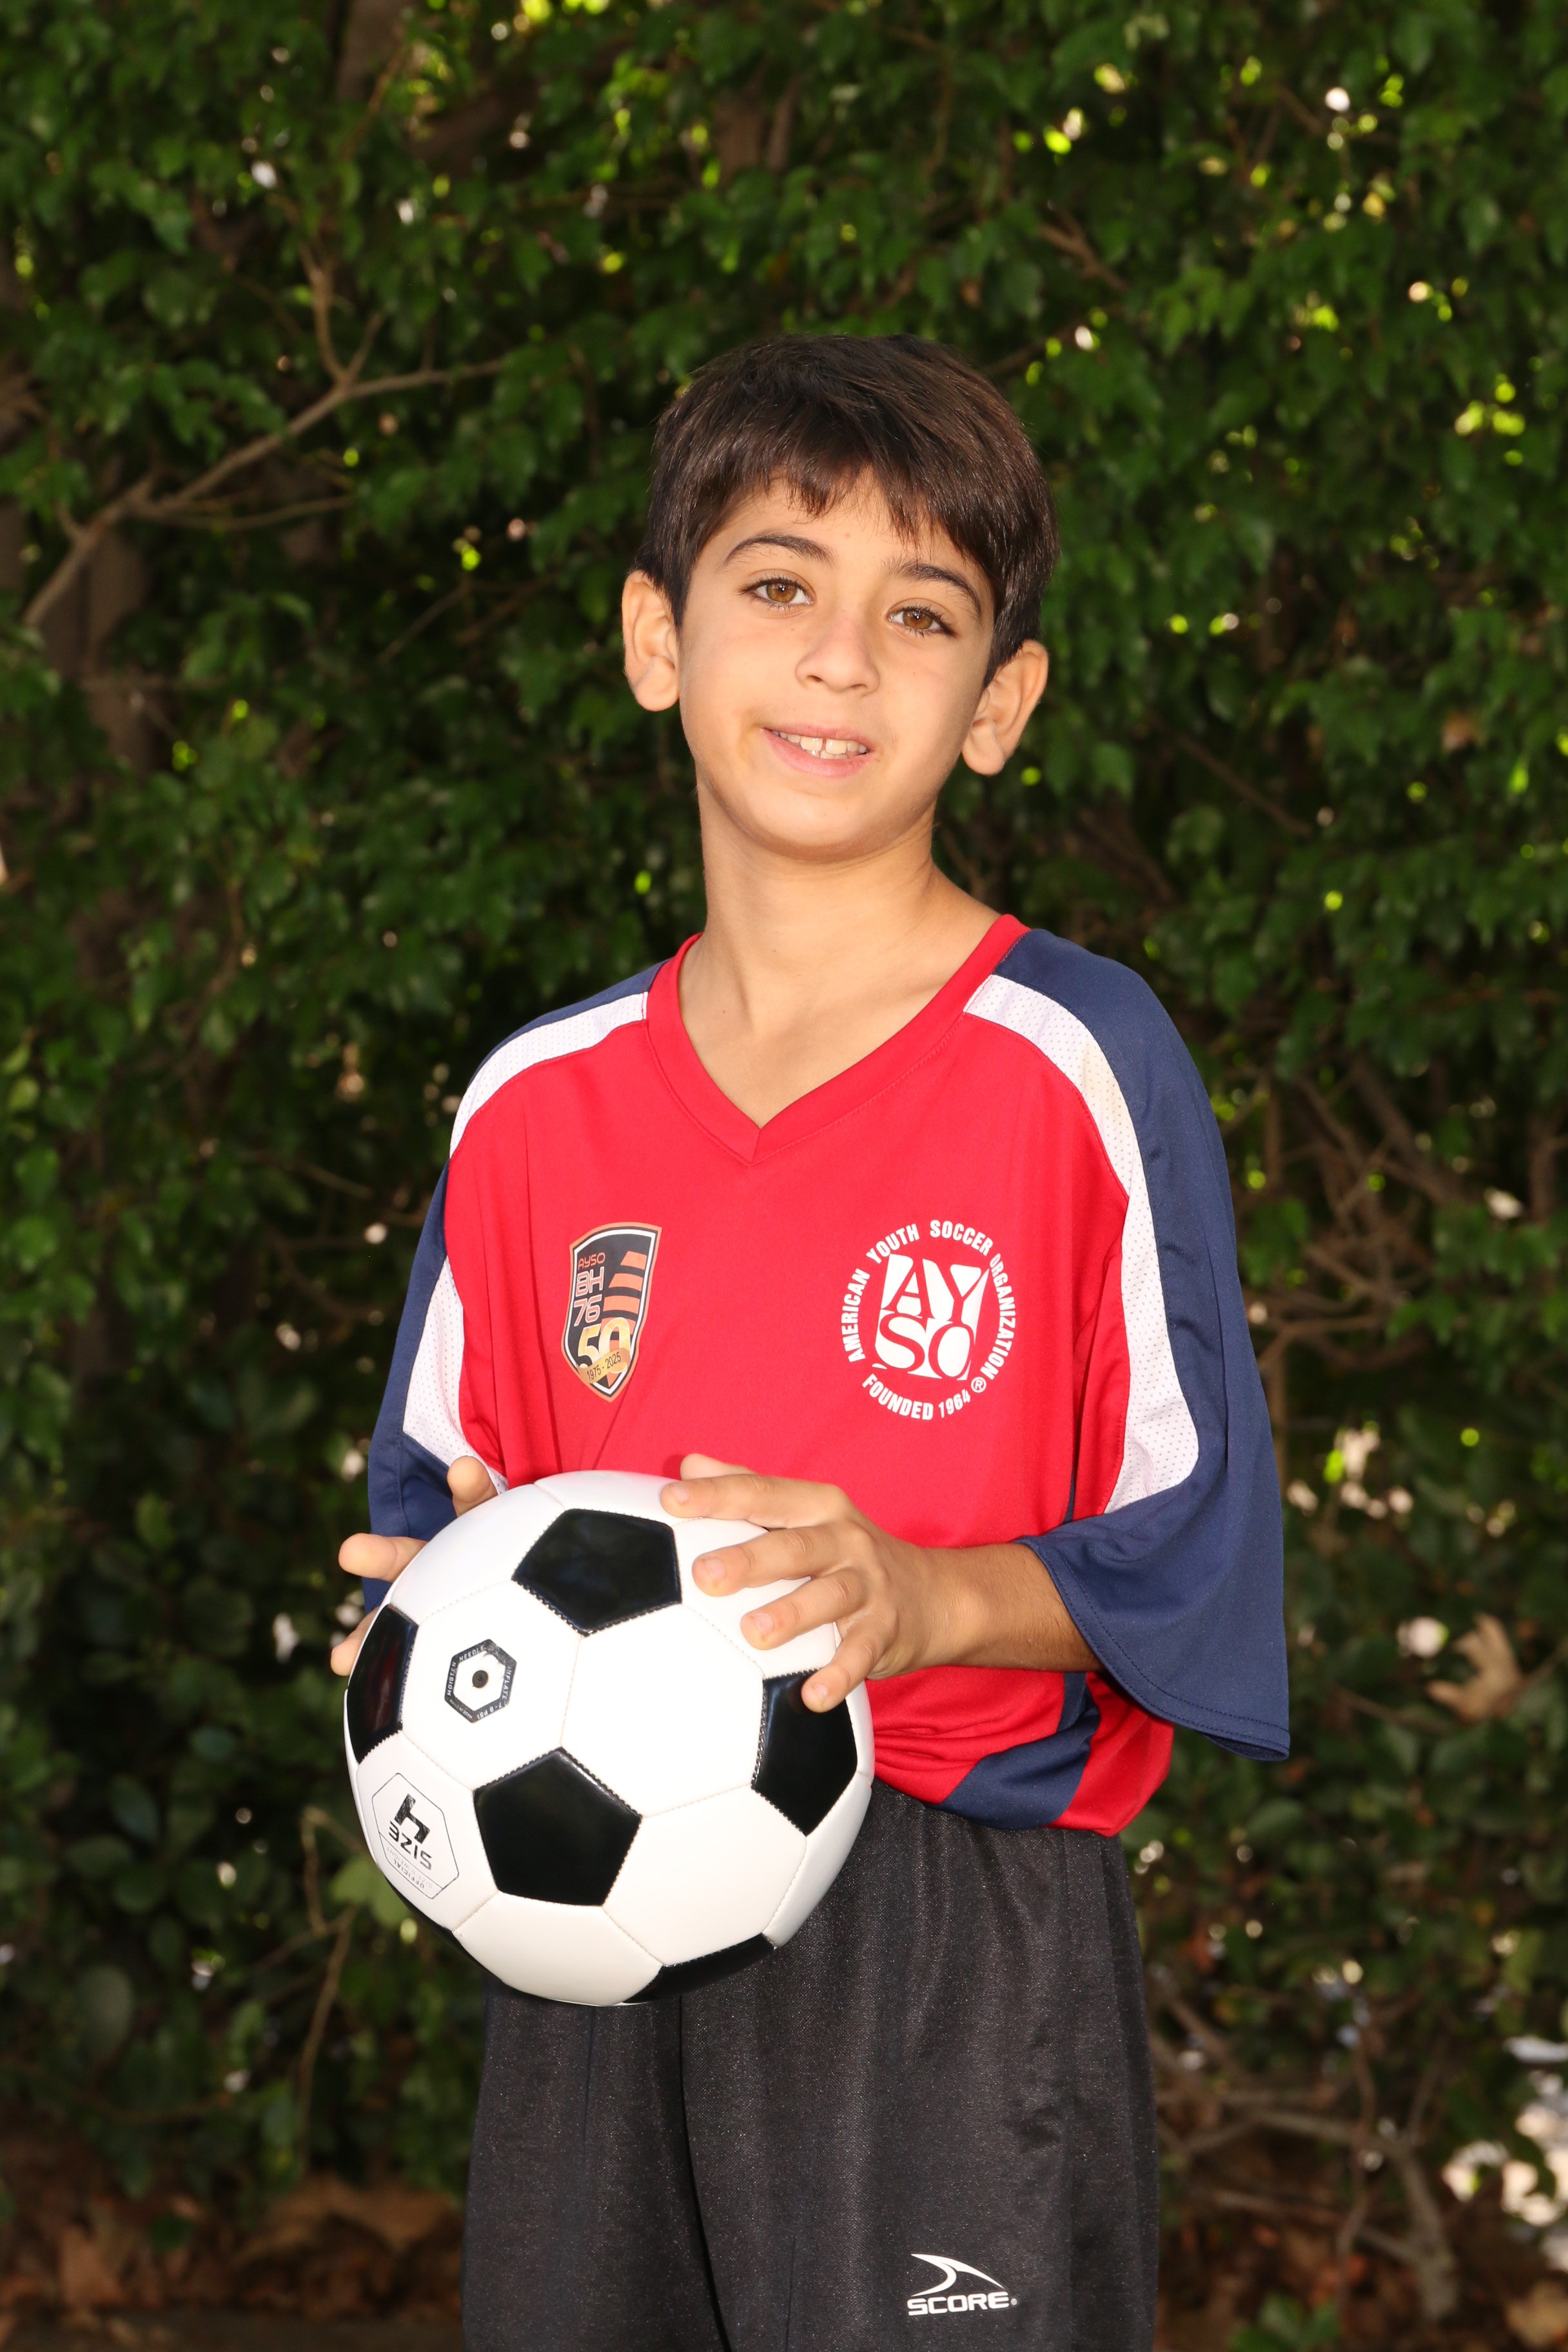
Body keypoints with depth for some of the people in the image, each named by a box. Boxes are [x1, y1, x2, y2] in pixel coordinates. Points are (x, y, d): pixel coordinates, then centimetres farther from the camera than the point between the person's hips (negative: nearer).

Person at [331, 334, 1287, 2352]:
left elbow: (1188, 1560, -6)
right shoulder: (534, 1104, 9)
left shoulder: (1077, 1067, -5)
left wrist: (922, 1600, -23)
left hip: (958, 1946, -4)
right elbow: (433, 1525, 16)